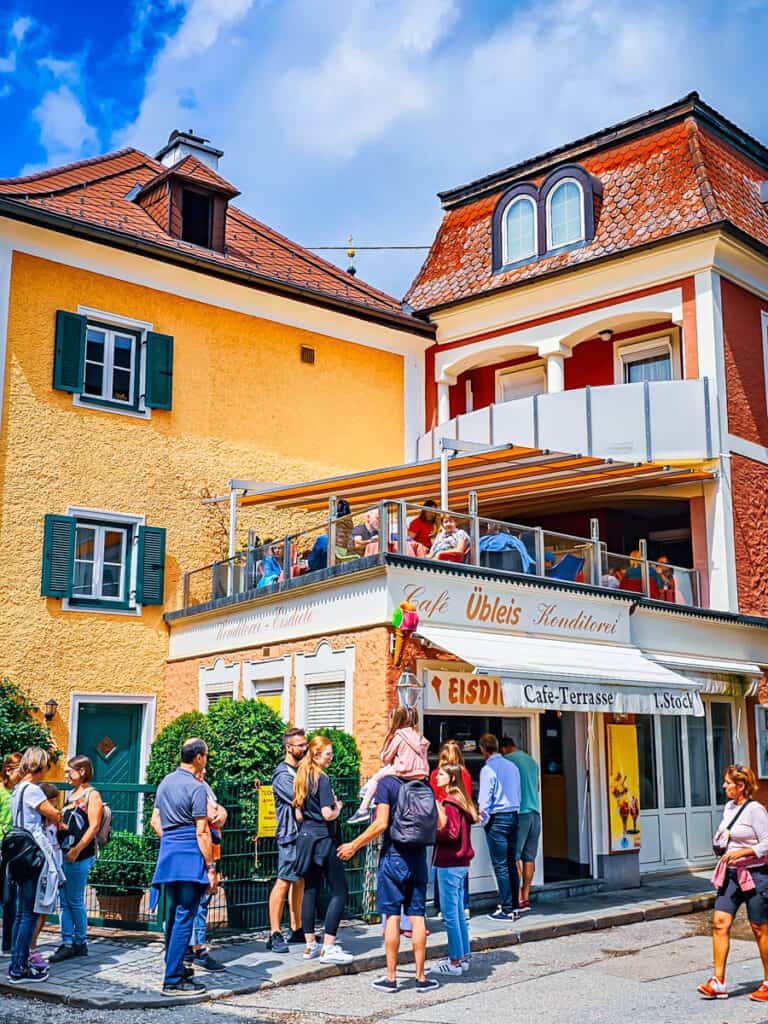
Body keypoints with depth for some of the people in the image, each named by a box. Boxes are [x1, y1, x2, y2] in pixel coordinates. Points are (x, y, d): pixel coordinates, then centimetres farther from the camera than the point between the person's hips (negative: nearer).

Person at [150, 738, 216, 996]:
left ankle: (175, 968, 26)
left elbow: (157, 820, 18)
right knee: (184, 918, -5)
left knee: (173, 915, 16)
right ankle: (173, 980, -4)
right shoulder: (196, 788, -13)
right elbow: (201, 832, -14)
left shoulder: (165, 782, 11)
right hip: (190, 858, -8)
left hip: (168, 854, 8)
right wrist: (211, 867, -11)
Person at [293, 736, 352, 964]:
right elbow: (327, 814, -18)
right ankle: (328, 948, -8)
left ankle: (310, 945, 16)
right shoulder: (323, 779, -13)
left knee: (310, 890, 12)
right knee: (339, 892, -4)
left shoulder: (301, 777, 12)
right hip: (323, 839, -9)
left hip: (305, 837, 9)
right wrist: (338, 808, 0)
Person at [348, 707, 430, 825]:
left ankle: (363, 809, 8)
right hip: (421, 773, 7)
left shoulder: (398, 735, -4)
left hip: (406, 772, -7)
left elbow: (386, 758, -1)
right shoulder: (416, 734, 15)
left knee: (376, 777, 10)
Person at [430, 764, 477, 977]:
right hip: (461, 864, 9)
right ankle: (464, 957, 21)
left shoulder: (449, 803, -15)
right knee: (459, 913, 15)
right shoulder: (461, 801, 12)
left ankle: (455, 961, 4)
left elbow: (451, 833, -21)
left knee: (450, 914, -2)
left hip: (449, 865, -9)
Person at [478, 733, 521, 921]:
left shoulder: (488, 769, -12)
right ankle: (514, 905, 17)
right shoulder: (512, 766, 9)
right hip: (514, 816, 7)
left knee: (500, 865, -2)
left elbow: (484, 800, -12)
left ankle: (507, 909, 0)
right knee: (511, 862, 13)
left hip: (497, 819, -7)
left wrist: (484, 821, 2)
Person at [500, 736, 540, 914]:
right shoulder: (532, 761, 17)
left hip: (519, 813, -7)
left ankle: (519, 900, -9)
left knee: (513, 858, -5)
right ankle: (526, 898, 10)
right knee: (529, 857, 8)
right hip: (535, 812, 7)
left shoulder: (507, 760, -5)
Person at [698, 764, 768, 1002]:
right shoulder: (729, 807, 11)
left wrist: (741, 853, -22)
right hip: (731, 874, 7)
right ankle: (718, 981, 0)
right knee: (720, 922, -3)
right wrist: (721, 846, 10)